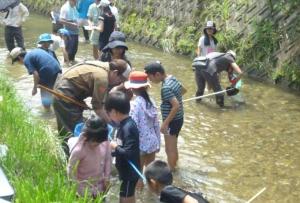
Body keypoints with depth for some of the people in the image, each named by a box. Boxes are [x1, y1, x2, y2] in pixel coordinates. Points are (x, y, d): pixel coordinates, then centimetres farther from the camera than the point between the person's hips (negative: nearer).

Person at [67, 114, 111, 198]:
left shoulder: (105, 142, -18)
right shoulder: (79, 150, -30)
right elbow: (71, 170, -18)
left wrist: (107, 178, 3)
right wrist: (76, 190, -12)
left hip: (100, 185, 5)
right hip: (85, 189, -4)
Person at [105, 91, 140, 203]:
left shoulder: (128, 128, -26)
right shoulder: (124, 124, 3)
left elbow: (129, 153, -30)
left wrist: (115, 147, -16)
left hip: (130, 172, -9)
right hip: (127, 171, 9)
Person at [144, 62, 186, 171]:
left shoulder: (165, 88, -27)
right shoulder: (172, 78, 1)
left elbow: (176, 106, -31)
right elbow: (184, 90, 18)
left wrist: (165, 123, -26)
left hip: (172, 121, -9)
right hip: (178, 119, 9)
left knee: (170, 150, 3)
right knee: (173, 147, 23)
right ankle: (173, 167, 38)